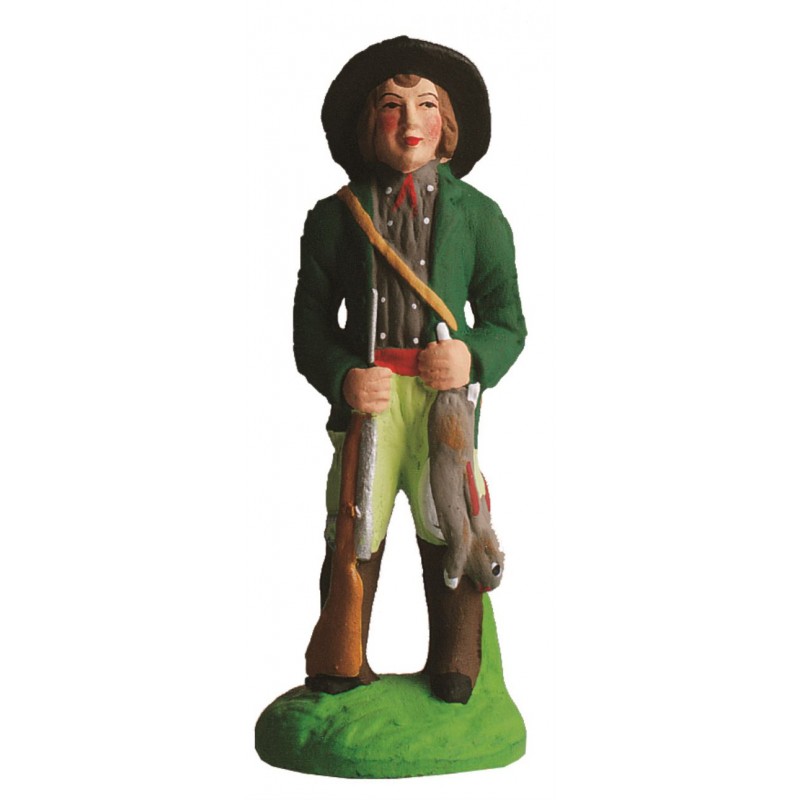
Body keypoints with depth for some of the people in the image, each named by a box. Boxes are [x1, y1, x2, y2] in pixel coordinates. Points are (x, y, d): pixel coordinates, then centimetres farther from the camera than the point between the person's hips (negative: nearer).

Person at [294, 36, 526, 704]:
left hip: (447, 397, 0)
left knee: (451, 536, 6)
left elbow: (507, 322, 9)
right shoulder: (334, 218, 8)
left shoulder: (478, 216, 9)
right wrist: (342, 377, -12)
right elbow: (311, 325, 8)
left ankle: (454, 671, 25)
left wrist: (474, 357, -13)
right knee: (354, 537, 4)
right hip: (368, 398, 0)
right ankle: (343, 669, 23)